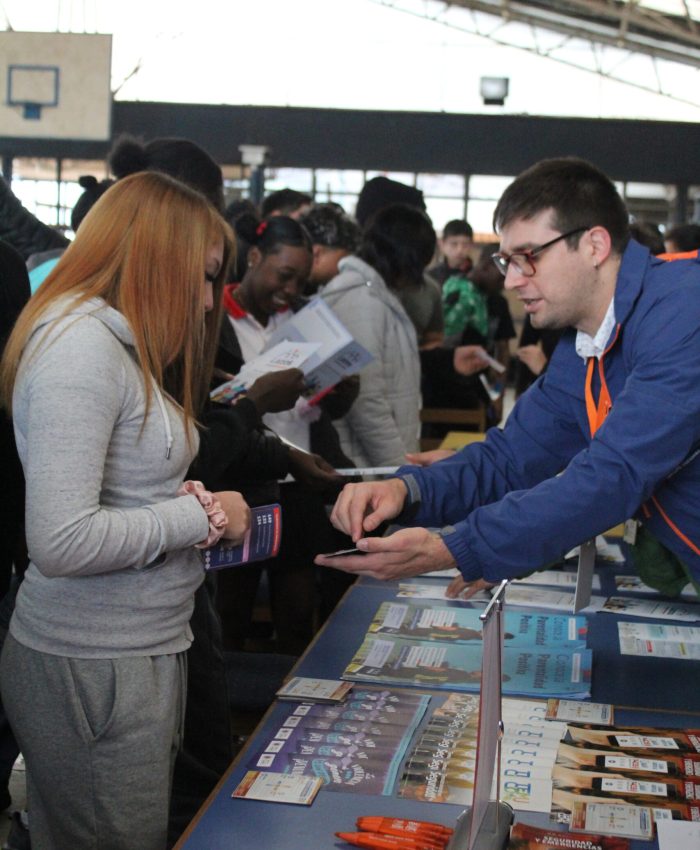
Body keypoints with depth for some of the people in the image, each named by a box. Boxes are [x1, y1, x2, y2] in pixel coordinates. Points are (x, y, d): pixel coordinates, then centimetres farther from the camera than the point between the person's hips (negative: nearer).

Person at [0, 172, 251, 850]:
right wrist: (201, 516, -15)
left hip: (142, 652, 10)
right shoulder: (79, 345, -18)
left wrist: (191, 500, -1)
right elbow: (61, 542, -26)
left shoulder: (121, 343, 13)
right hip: (92, 666, -10)